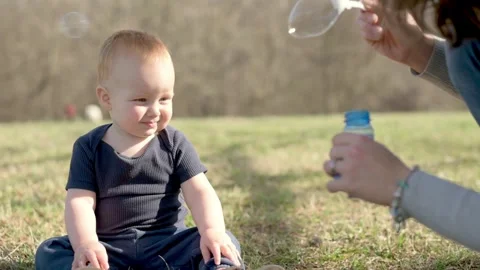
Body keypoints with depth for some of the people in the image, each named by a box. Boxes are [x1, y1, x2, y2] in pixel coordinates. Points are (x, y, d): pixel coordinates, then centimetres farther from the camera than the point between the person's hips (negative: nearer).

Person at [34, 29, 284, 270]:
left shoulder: (175, 143, 2)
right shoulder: (90, 148, 1)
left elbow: (200, 192, -7)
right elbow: (80, 201, -8)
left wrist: (212, 231, -27)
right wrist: (86, 244, -28)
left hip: (166, 243, 0)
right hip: (109, 247, 0)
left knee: (224, 242, -23)